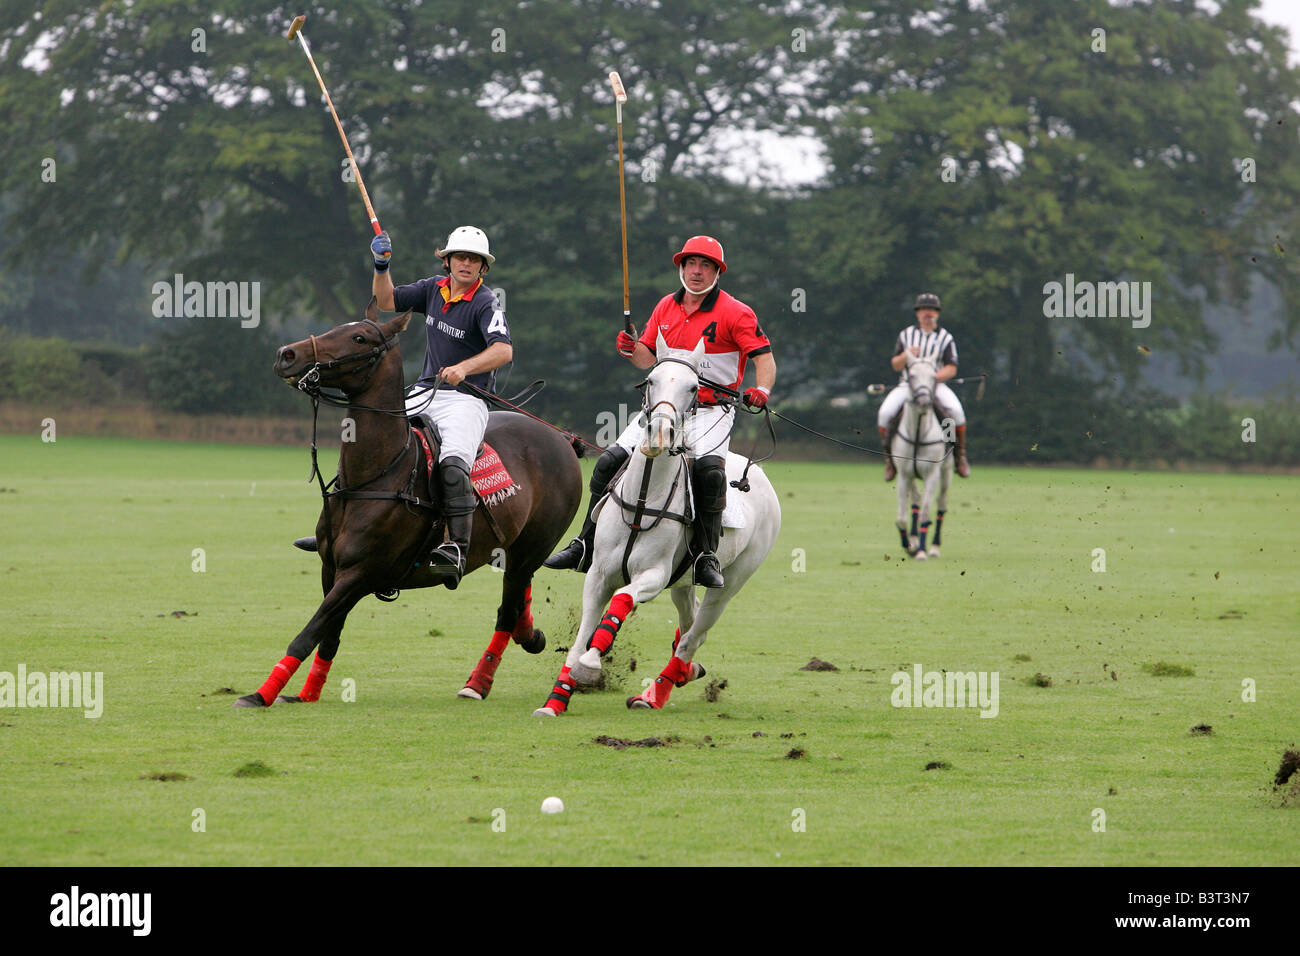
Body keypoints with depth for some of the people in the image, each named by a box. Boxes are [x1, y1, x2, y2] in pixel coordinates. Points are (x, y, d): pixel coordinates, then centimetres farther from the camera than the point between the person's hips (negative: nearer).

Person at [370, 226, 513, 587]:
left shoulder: (484, 304, -11)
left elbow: (503, 350, -25)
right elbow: (387, 301, 17)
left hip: (465, 400, -7)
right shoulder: (434, 289, 10)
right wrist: (382, 267, -1)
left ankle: (457, 547, -39)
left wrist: (464, 368, -40)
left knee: (453, 463, -31)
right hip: (423, 394, 7)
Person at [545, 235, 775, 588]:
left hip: (711, 411, -5)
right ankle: (585, 547, 5)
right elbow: (648, 358, 19)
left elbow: (764, 358, -8)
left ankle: (706, 557, -24)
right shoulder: (666, 307, 12)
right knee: (611, 461, -6)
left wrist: (761, 391, -27)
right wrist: (632, 350, -4)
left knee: (708, 467, -33)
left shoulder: (735, 313, -5)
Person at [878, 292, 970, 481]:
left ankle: (960, 455, -11)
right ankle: (889, 457, -6)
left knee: (955, 410, -29)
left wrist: (934, 377, -21)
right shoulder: (906, 335, 12)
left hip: (936, 385, -1)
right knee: (885, 414, -24)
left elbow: (951, 368, -2)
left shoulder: (945, 338, 5)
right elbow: (895, 365, 11)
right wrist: (906, 356, -12)